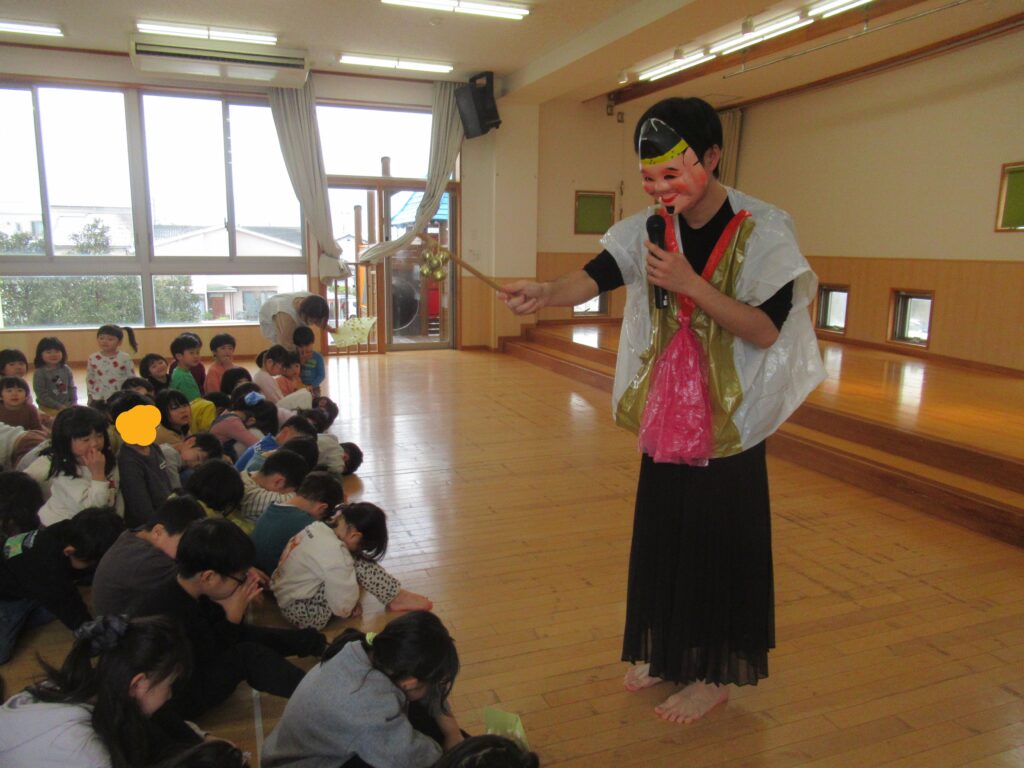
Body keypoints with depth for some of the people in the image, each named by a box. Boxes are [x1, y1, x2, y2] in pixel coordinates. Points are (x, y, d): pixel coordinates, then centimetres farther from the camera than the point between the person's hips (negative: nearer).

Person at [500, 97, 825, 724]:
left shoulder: (762, 230, -13)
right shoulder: (651, 229, -1)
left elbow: (766, 330, -18)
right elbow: (595, 276, -17)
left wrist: (689, 283, -27)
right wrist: (546, 293, -38)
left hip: (729, 415, -4)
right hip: (666, 410, 5)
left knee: (719, 539, 4)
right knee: (661, 530, 14)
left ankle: (716, 673, 25)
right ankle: (668, 653, 35)